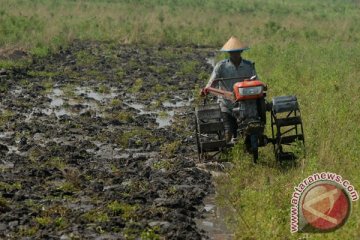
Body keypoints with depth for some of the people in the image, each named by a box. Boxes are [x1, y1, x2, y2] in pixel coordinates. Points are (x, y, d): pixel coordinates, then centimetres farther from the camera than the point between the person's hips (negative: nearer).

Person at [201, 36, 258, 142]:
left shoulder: (249, 66, 5)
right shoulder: (221, 66, -2)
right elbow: (212, 81, -10)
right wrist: (206, 89, -32)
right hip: (226, 106, -2)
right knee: (229, 133, -15)